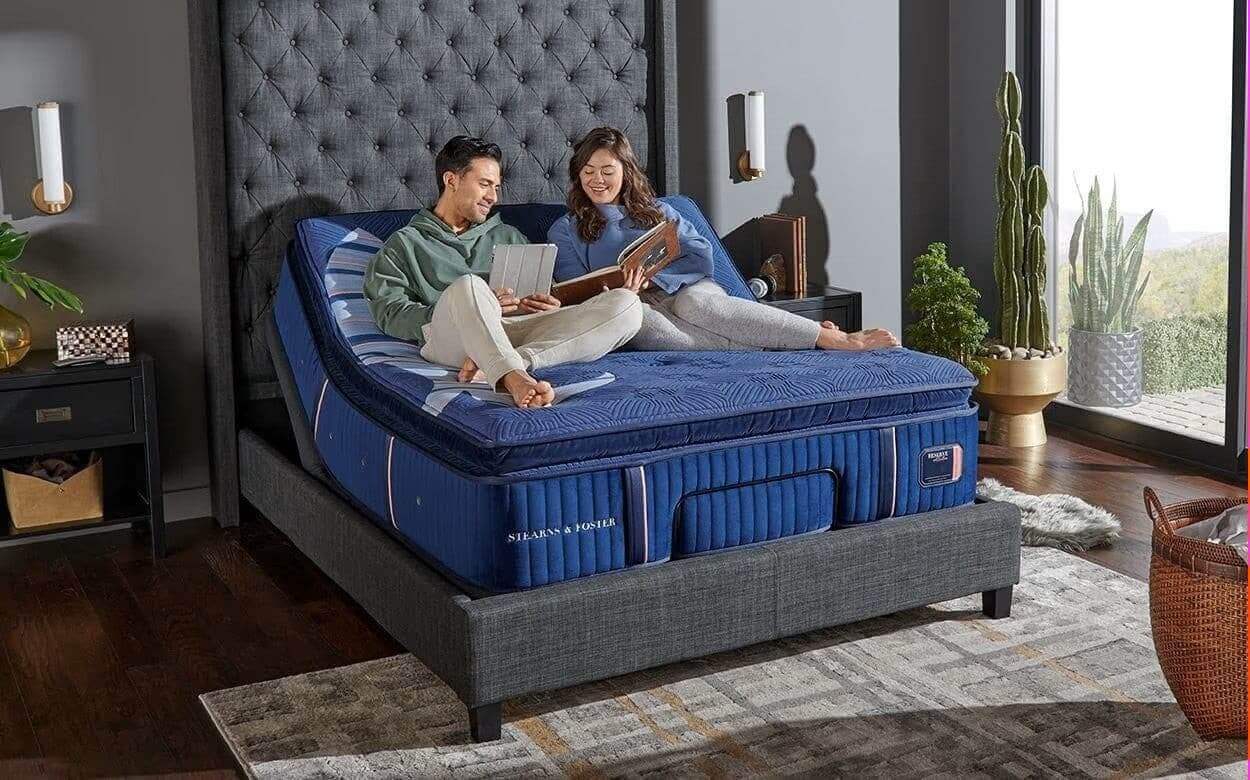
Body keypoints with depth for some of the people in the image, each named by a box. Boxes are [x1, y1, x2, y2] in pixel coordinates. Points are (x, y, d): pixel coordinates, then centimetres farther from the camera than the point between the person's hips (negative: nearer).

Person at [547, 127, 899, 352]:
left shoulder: (655, 211, 23)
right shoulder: (565, 231, 17)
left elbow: (701, 256, 11)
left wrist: (652, 276, -5)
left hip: (686, 290, 2)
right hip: (640, 307, -2)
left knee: (697, 301, -37)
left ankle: (836, 337, -43)